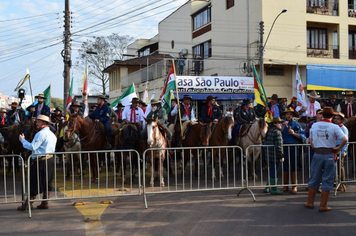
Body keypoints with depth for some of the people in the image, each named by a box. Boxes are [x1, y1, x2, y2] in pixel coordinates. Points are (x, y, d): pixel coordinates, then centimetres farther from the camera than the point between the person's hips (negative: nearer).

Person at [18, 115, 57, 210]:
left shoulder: (41, 134, -15)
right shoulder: (52, 134, 14)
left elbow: (32, 147, -21)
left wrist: (22, 140, -9)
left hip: (40, 161, -9)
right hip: (50, 160, 9)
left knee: (34, 182, -1)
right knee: (47, 182, 11)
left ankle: (28, 204, 6)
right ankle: (45, 202, 16)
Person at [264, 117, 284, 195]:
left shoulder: (269, 131, 13)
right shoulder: (277, 132, -16)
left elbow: (266, 143, 19)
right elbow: (278, 146, -21)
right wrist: (281, 156, -17)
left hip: (268, 154, 9)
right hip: (275, 156, -9)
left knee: (272, 172, 19)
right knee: (274, 172, -1)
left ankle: (267, 187, 26)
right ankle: (274, 189, 7)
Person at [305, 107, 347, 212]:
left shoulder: (314, 125, 5)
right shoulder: (334, 127, -6)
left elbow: (311, 141, 9)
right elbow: (344, 139, -17)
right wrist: (338, 149, -5)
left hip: (317, 155, 3)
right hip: (329, 155, -3)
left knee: (314, 179, 13)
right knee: (327, 181, 5)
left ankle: (310, 202, 21)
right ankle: (323, 206, 8)